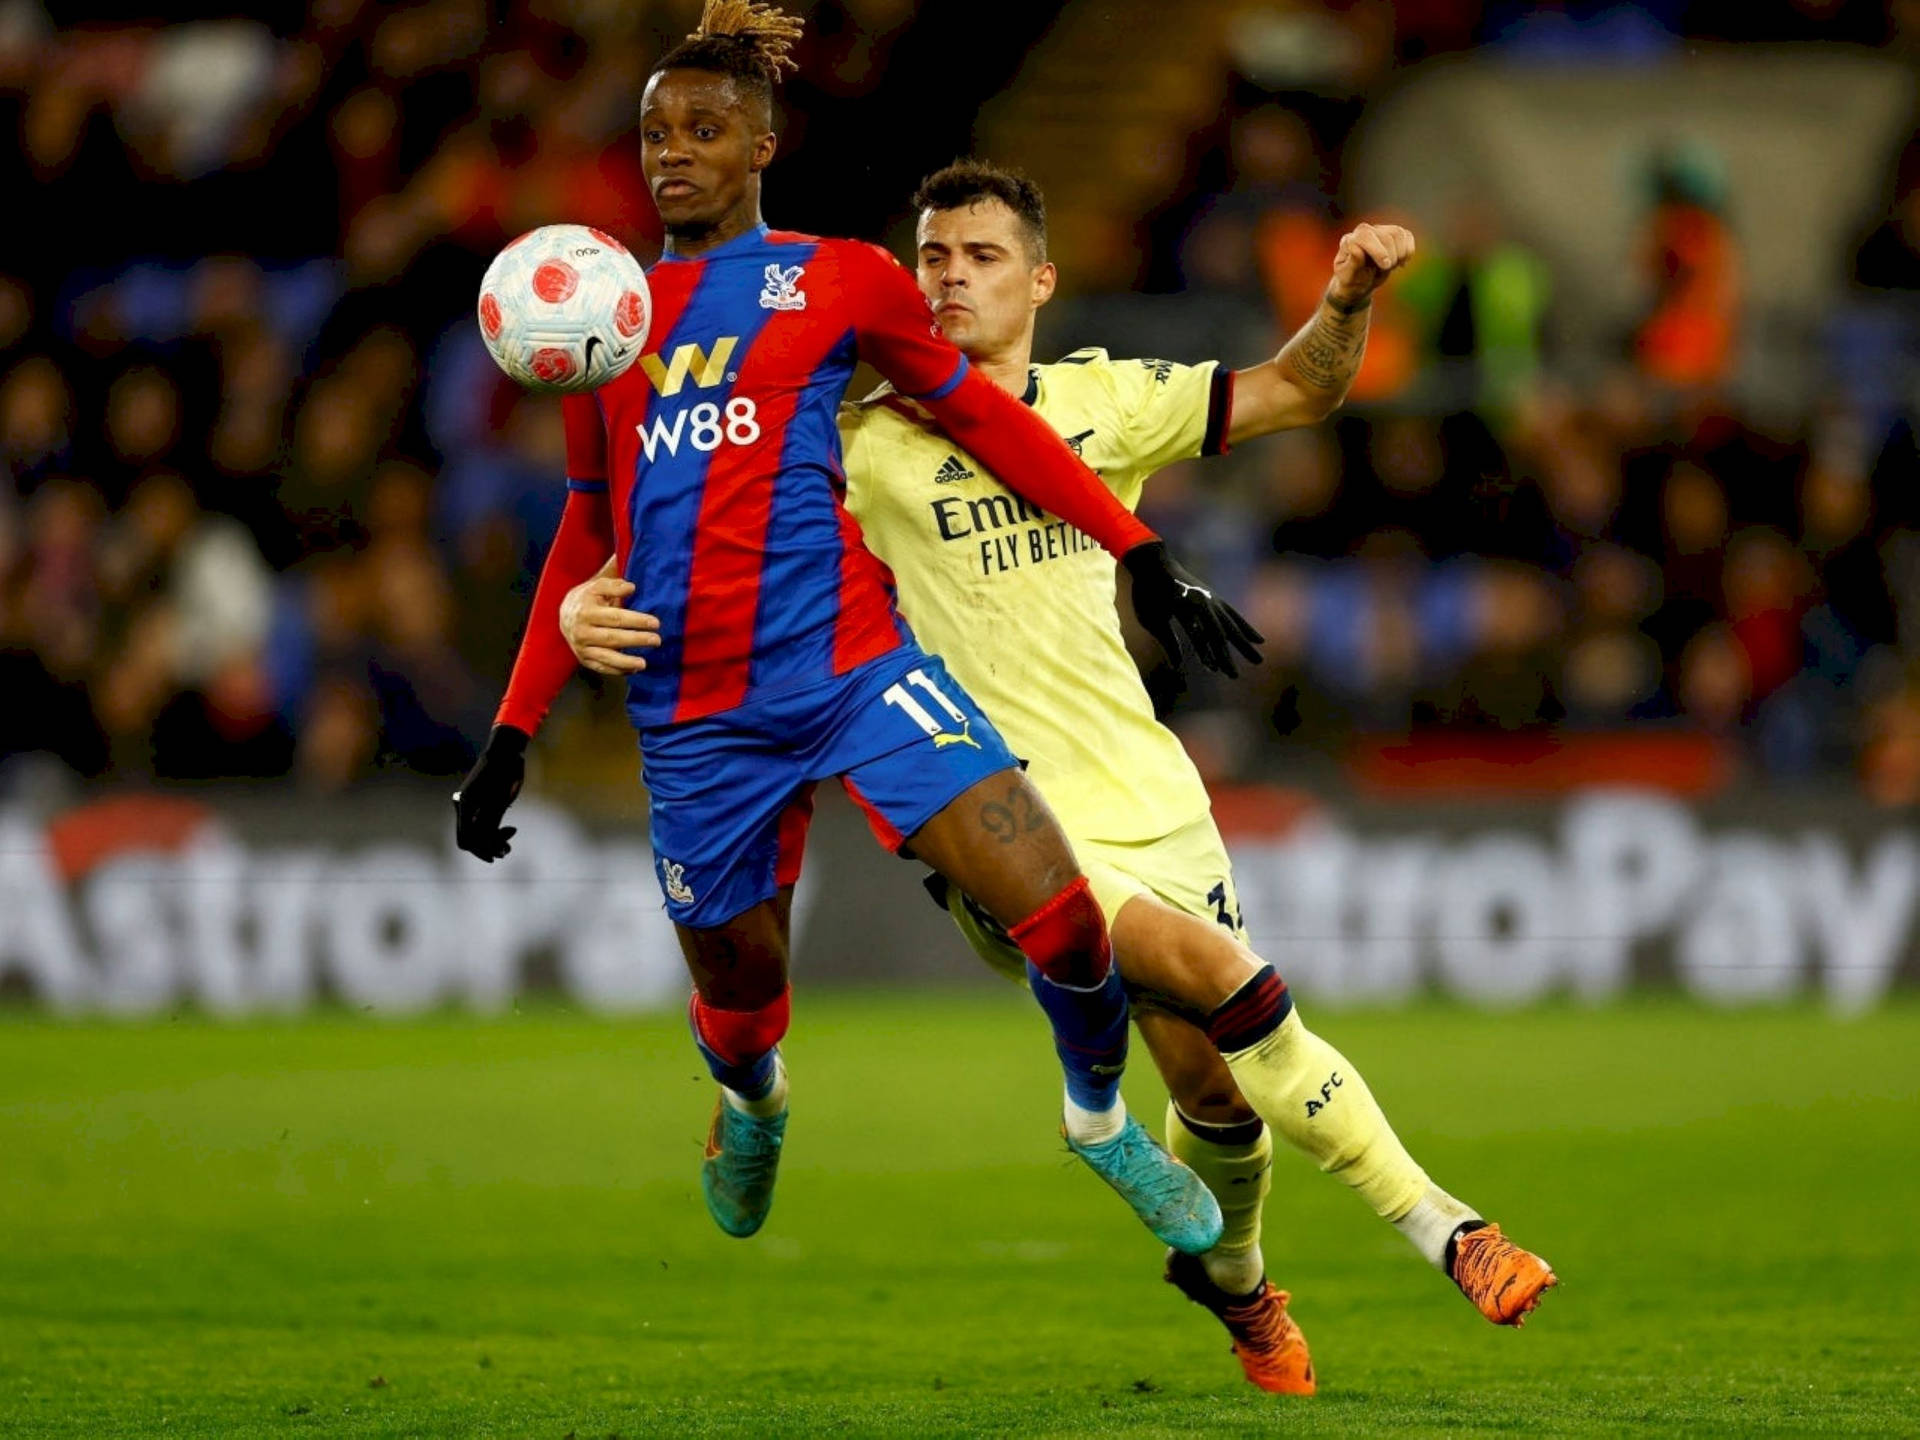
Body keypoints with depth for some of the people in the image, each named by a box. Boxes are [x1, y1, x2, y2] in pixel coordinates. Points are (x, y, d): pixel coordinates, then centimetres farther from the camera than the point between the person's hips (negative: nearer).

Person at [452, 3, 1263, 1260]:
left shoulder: (840, 281, 5)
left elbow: (982, 415, 12)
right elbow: (589, 536, 21)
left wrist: (1144, 556, 8)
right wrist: (514, 734, 18)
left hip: (850, 668, -2)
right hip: (693, 719, 2)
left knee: (1055, 908, -18)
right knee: (738, 988, 11)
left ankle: (1102, 1118, 12)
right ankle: (754, 1104, 50)